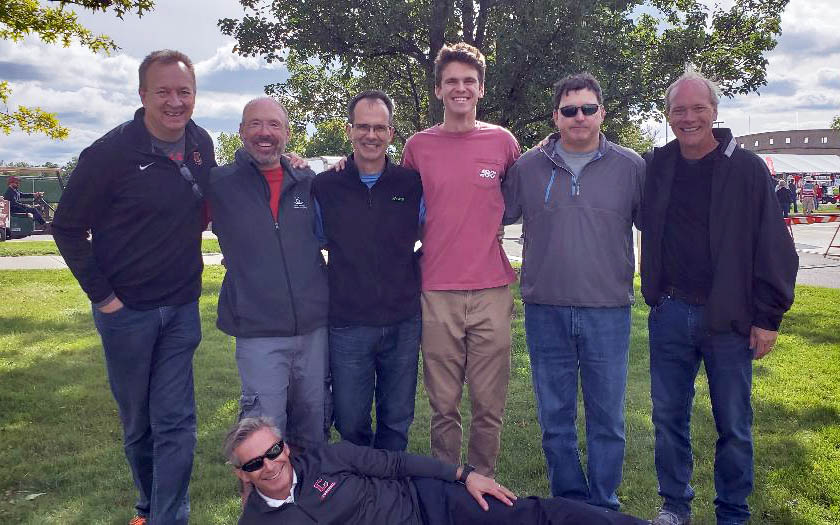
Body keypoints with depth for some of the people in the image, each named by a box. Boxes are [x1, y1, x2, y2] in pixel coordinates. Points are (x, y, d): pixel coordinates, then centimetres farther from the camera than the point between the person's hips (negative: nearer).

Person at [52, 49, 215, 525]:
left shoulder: (201, 144, -1)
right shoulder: (112, 152, -15)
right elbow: (68, 227, -8)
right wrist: (101, 295, -10)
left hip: (182, 308, 3)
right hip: (127, 309, -3)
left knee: (176, 423, 2)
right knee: (138, 424, 14)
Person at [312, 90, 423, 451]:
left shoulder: (413, 184, 2)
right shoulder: (324, 187, 2)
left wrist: (415, 276, 3)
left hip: (404, 324, 1)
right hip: (348, 326, 0)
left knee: (397, 421, 13)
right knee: (350, 423, 9)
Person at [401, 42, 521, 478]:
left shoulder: (503, 141, 5)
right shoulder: (418, 146, 6)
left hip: (492, 290, 0)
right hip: (437, 292, 0)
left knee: (489, 405, 6)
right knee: (443, 405, 7)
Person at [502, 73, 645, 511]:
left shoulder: (630, 166, 2)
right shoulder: (528, 167, 4)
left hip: (609, 312, -1)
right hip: (545, 311, 1)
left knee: (607, 418, 9)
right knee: (555, 419, 11)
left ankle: (604, 505, 27)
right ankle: (569, 501, 29)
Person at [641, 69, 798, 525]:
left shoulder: (747, 168, -4)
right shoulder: (656, 167, 4)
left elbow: (775, 248, -4)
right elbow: (648, 227, 18)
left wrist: (768, 316, -6)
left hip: (729, 318, -3)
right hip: (669, 314, 3)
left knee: (734, 425, 9)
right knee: (668, 417, 11)